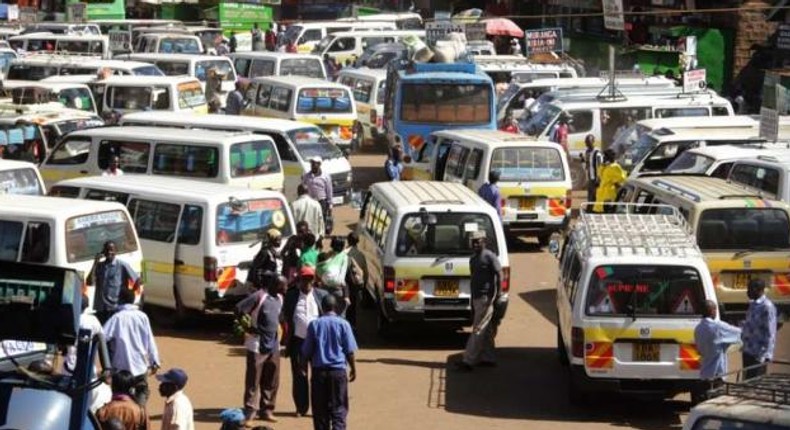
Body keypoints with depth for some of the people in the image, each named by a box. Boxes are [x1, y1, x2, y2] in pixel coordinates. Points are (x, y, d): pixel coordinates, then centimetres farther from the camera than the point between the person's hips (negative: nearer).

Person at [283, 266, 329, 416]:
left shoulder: (321, 295, 5)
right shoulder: (291, 296, 4)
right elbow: (286, 318, 6)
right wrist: (287, 342, 2)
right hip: (298, 341, 0)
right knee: (299, 376, 5)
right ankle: (301, 408, 14)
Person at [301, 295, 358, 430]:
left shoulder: (314, 324, 0)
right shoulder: (343, 324, -4)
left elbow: (307, 351, 5)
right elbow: (350, 351, -2)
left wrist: (304, 366, 19)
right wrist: (353, 368, 10)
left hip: (319, 371, 1)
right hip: (338, 370, -1)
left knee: (320, 408, 8)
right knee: (338, 408, 1)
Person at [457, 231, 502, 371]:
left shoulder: (490, 257, -10)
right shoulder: (473, 258, 16)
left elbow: (499, 275, -14)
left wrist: (496, 294, -19)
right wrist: (472, 298, 20)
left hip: (486, 298, -9)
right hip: (476, 297, 9)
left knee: (478, 330, -9)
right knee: (486, 330, 12)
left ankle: (468, 360, -12)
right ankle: (488, 358, 17)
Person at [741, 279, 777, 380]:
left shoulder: (767, 307, -15)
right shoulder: (752, 304, 12)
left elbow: (770, 332, -18)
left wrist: (765, 354, -21)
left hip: (758, 354, -9)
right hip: (748, 351, 9)